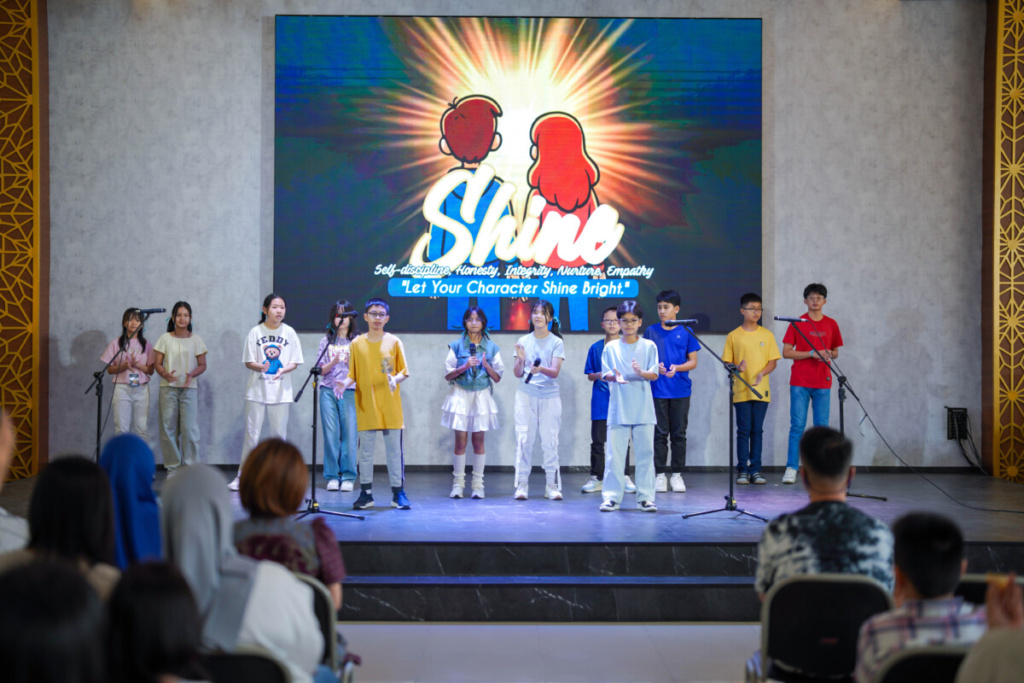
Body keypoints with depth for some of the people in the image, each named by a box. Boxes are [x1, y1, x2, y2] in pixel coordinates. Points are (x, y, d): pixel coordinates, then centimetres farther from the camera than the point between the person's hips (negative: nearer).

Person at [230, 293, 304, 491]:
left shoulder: (289, 332, 4)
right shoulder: (256, 332, 1)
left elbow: (295, 362, 5)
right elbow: (248, 362, 1)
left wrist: (282, 370, -15)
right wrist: (260, 367, -20)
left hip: (280, 391, 1)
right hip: (257, 390, -1)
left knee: (279, 434, 4)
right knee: (252, 434, -1)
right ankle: (241, 476, 8)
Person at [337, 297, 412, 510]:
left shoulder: (394, 342, 4)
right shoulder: (357, 344, 7)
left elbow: (404, 371, 4)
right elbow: (353, 375, 9)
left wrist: (396, 379, -17)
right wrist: (345, 383, -11)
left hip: (390, 407, -1)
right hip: (366, 406, 1)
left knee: (394, 449, 1)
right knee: (365, 450, 4)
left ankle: (398, 493, 8)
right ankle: (366, 493, 12)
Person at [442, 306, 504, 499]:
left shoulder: (491, 348, 7)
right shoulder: (456, 346, 3)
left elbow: (497, 378, 7)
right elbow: (448, 375, 1)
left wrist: (486, 365, -10)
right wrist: (465, 366, -14)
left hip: (481, 396, 1)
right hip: (460, 395, -1)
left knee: (479, 440, 1)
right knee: (460, 439, -4)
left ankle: (478, 485, 6)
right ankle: (458, 483, 3)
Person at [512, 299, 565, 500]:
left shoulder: (556, 342, 3)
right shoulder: (523, 341, 8)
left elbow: (555, 372, -7)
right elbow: (517, 374, 7)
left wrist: (541, 369, -27)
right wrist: (521, 360, -13)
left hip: (549, 396, -1)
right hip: (526, 395, 1)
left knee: (550, 441, -3)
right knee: (523, 439, -3)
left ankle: (551, 485, 4)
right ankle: (521, 485, 0)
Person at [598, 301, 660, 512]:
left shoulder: (649, 346, 7)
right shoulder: (611, 347, 8)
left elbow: (654, 374, -1)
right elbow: (605, 374, 5)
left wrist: (641, 373, -22)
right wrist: (615, 377, -17)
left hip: (643, 410, 0)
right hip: (618, 408, 0)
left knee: (645, 452, 0)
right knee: (615, 453, -2)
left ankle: (645, 497, 6)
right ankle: (611, 497, 3)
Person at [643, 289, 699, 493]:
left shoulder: (685, 332, 3)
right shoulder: (651, 331, 5)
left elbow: (693, 361, 4)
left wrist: (677, 368, -14)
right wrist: (655, 367, -12)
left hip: (680, 391, 0)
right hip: (657, 390, 0)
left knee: (679, 433, 4)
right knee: (660, 433, 2)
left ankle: (676, 474, 12)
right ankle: (660, 474, 8)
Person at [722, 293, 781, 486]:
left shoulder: (767, 335, 7)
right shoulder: (733, 336, 3)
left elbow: (773, 361, 7)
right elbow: (727, 362, 4)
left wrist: (762, 373, -11)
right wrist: (737, 368, -17)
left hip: (761, 390, 2)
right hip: (741, 390, -2)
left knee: (757, 430, 4)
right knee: (743, 430, -1)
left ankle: (756, 469, 9)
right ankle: (742, 469, 5)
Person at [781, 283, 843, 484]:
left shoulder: (831, 324, 9)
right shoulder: (797, 323, 1)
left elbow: (835, 352, 17)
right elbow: (786, 352, -3)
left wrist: (830, 354, -7)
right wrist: (812, 353, -13)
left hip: (823, 383, 3)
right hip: (800, 382, -3)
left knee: (822, 426, 3)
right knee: (797, 425, -5)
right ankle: (791, 469, -3)